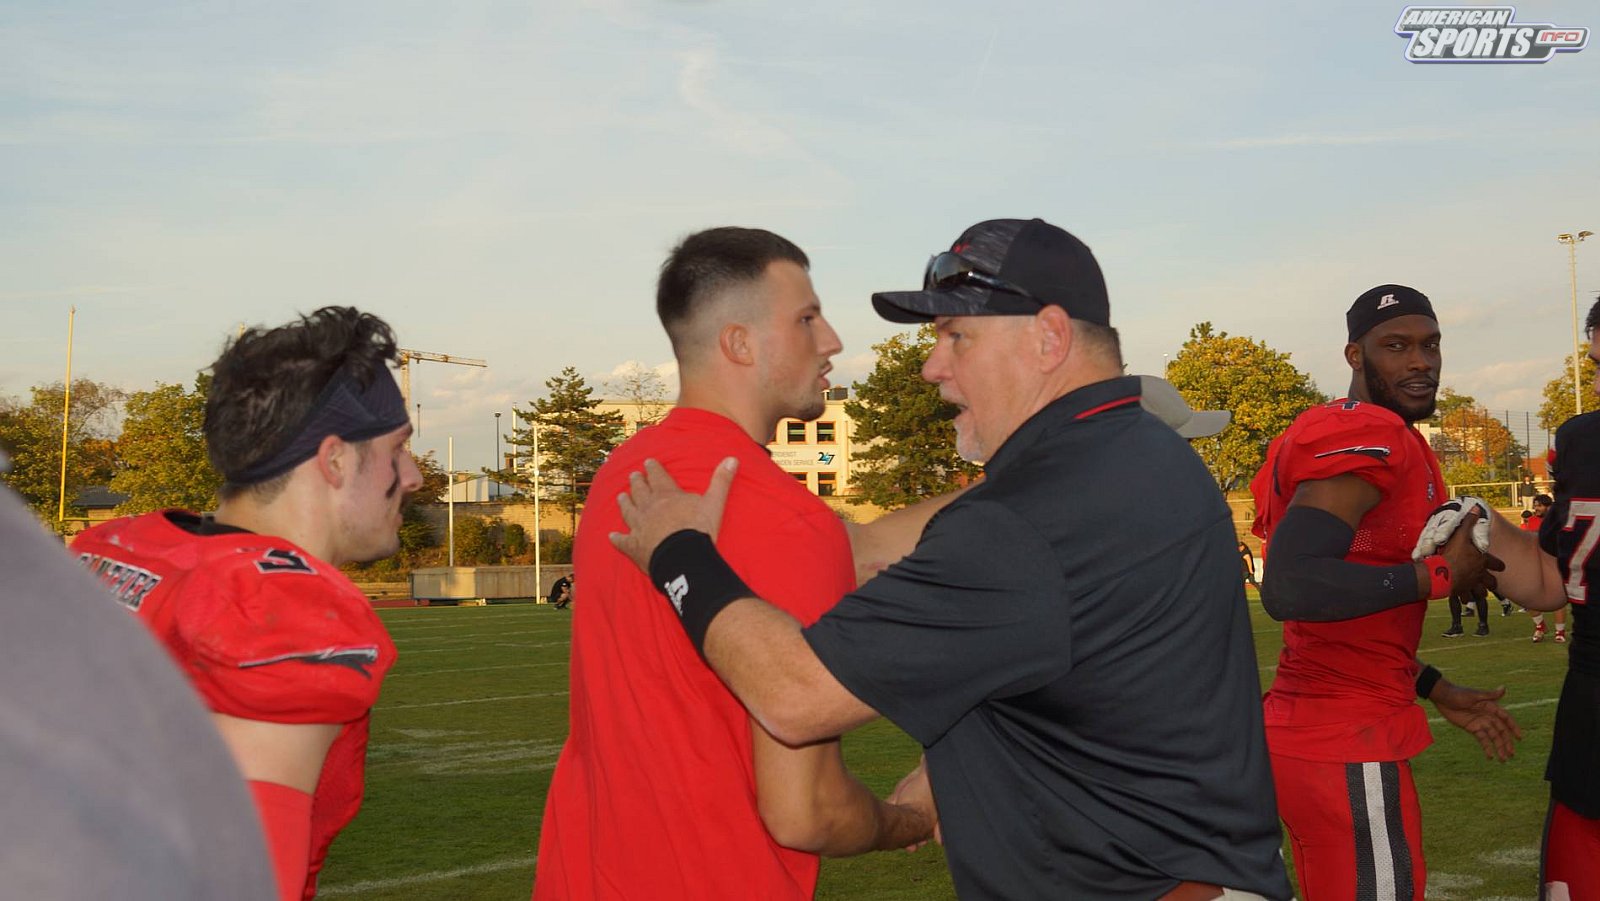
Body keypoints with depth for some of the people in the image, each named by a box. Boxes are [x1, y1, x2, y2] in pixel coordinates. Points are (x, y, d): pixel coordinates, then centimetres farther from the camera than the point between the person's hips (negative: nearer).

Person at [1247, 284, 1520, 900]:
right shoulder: (1370, 439, -15)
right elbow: (1290, 588, -30)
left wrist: (1438, 693, 21)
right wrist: (1440, 574, -20)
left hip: (1305, 726, 10)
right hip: (1346, 746, -10)